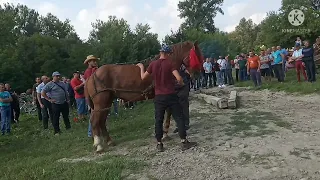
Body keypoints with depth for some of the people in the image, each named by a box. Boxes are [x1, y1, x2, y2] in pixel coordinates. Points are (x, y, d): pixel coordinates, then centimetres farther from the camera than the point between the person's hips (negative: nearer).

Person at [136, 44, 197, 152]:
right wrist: (181, 84, 4)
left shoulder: (153, 64, 0)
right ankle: (184, 142, 11)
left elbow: (143, 77, 7)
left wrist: (141, 67, 24)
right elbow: (179, 79, -18)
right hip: (171, 96, -2)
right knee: (179, 118, 8)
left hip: (159, 97, 3)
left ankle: (159, 144, 16)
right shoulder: (170, 64, -7)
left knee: (159, 121, 10)